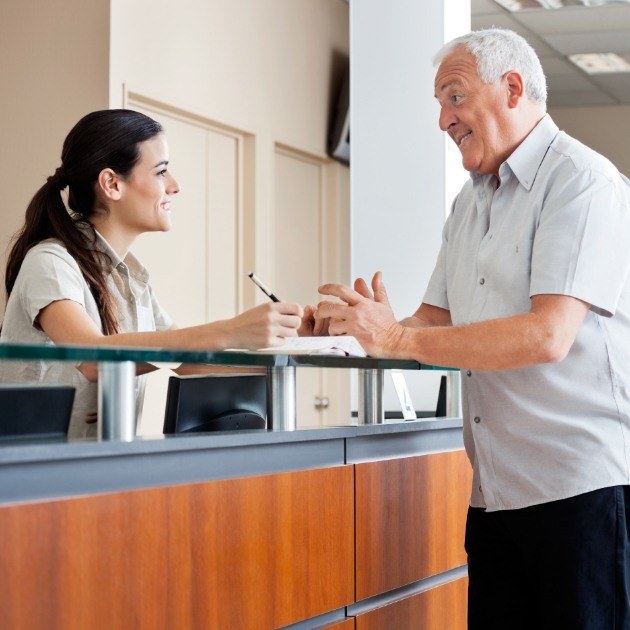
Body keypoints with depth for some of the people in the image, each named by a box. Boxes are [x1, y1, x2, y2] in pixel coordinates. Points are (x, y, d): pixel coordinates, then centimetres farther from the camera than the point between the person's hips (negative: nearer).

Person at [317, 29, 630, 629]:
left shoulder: (581, 181, -9)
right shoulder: (471, 202, 19)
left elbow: (548, 335, -21)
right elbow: (437, 319, 17)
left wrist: (400, 338, -21)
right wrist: (368, 324, -4)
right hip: (498, 490, 8)